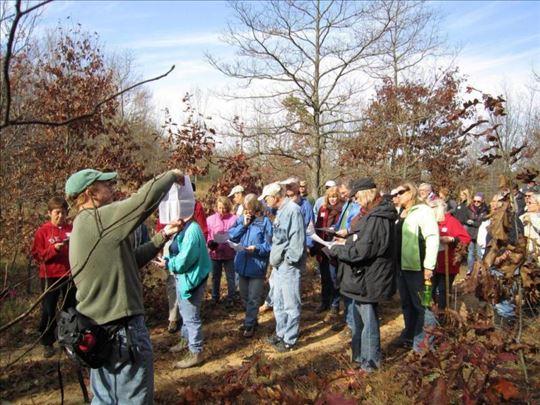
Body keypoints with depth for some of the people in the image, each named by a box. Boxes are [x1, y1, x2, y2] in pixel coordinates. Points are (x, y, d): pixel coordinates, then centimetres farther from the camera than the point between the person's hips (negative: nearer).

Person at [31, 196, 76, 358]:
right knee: (48, 311, 5)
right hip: (50, 276, -2)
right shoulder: (42, 231, -1)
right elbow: (36, 255, -6)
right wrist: (53, 249, -19)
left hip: (71, 275, 2)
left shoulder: (72, 229, 4)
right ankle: (47, 343, 18)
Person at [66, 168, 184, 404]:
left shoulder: (86, 226, 13)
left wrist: (163, 236, 10)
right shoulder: (97, 219, -18)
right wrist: (171, 176, -6)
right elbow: (146, 198, -24)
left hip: (101, 328, 10)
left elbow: (130, 260, 14)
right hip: (121, 329, -10)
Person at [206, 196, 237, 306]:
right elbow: (206, 236, -3)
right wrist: (210, 243, -22)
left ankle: (230, 299, 26)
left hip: (229, 254, -1)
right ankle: (215, 297, 35)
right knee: (215, 277, 17)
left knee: (230, 277, 10)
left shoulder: (234, 219, -8)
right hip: (215, 254, 2)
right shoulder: (210, 219, -5)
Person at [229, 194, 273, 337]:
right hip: (242, 264, 6)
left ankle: (249, 324, 15)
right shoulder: (241, 219, 5)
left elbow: (269, 244, -12)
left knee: (254, 298, 2)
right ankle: (251, 320, 34)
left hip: (257, 265, -5)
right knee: (244, 296, 17)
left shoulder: (265, 221, -11)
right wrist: (243, 225, -12)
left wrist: (257, 248, -27)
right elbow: (231, 236, -2)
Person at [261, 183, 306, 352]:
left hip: (289, 266, -10)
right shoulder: (281, 211, 13)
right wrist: (275, 259, 15)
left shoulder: (293, 210, -17)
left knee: (290, 304, 2)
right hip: (279, 265, 10)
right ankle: (281, 333, 34)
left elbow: (297, 239, -21)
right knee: (278, 302, 20)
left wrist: (289, 260, -18)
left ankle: (289, 340, 13)